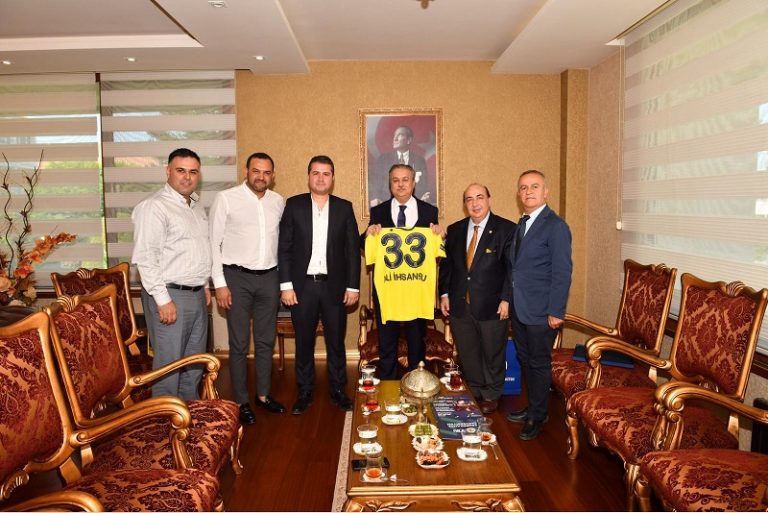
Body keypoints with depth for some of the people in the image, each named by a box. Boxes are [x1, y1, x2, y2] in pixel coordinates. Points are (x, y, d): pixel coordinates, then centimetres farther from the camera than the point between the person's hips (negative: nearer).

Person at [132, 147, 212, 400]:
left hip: (197, 294, 8)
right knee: (169, 363, 0)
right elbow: (145, 258, -18)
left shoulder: (196, 206, 13)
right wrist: (163, 299, -21)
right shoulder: (154, 207, -13)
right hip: (170, 295, -8)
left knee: (195, 361, 17)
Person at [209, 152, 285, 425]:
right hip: (238, 278, -4)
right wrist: (219, 284, -9)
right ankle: (241, 401, 19)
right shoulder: (226, 198, -5)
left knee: (266, 341, 14)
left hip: (269, 277, 4)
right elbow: (214, 242, -5)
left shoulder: (278, 201, 7)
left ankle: (263, 394, 29)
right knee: (239, 343, 4)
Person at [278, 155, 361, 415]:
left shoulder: (344, 207, 5)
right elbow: (284, 247, 0)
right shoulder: (294, 205, 2)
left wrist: (353, 286, -1)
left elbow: (353, 249, 4)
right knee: (304, 342, 9)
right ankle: (305, 392, 23)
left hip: (334, 286, 1)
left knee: (336, 341, 8)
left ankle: (338, 391, 23)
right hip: (302, 285, 0)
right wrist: (286, 285, -6)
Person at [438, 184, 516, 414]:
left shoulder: (506, 229, -7)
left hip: (493, 306, -4)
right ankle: (475, 393, 33)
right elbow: (446, 264, 12)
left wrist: (507, 299, -14)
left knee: (493, 354, 12)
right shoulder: (455, 230, 7)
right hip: (460, 305, 4)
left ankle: (491, 396, 31)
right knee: (467, 354, 15)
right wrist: (444, 294, 5)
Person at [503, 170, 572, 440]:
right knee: (525, 360, 17)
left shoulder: (556, 226, -12)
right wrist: (507, 298, 11)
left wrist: (556, 312, -18)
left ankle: (537, 416, 21)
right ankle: (533, 407, 33)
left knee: (539, 363, 6)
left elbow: (562, 272, -15)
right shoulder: (521, 225, 12)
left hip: (540, 311, -7)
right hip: (518, 308, 8)